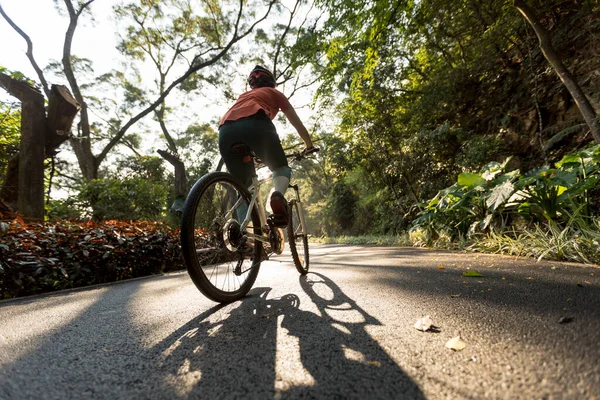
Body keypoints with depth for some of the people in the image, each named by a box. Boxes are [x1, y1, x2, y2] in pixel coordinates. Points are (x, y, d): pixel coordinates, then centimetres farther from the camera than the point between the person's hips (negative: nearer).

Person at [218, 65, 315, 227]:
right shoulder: (274, 93, 32)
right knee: (281, 167, 17)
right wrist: (309, 145, 48)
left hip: (226, 130, 4)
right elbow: (297, 123, 33)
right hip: (255, 124, -4)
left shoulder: (243, 95, 44)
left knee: (242, 185, 18)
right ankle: (278, 195, -16)